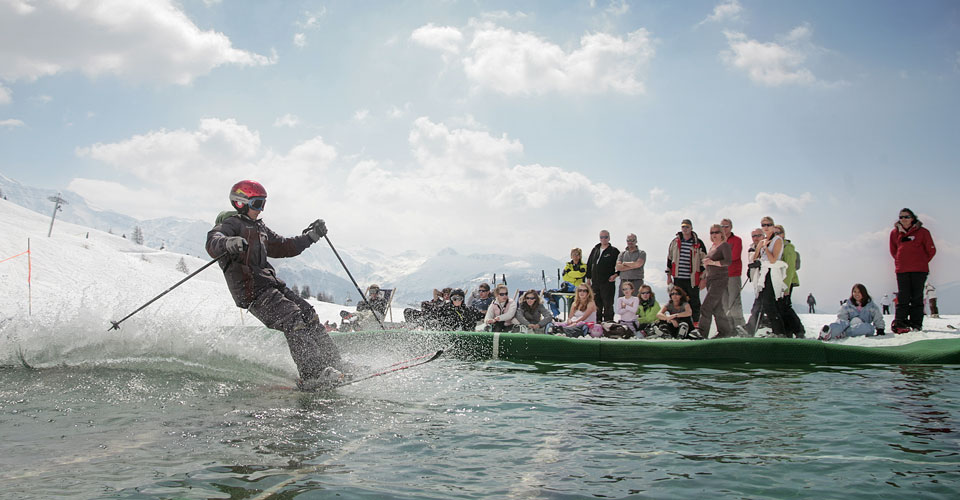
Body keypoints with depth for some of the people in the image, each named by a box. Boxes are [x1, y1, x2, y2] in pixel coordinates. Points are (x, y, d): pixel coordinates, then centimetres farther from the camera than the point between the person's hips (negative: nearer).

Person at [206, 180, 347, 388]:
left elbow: (283, 247, 32)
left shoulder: (259, 228, 25)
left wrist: (311, 236, 23)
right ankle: (311, 375, -22)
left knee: (308, 314, 2)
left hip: (270, 284, 9)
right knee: (293, 319, -20)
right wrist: (228, 243, -48)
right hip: (252, 290, -9)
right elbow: (212, 242, -24)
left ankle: (334, 362, 6)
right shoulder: (231, 224, -3)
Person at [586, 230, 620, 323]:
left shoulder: (614, 251, 0)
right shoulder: (595, 250, 15)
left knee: (608, 305, -5)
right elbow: (589, 264, 19)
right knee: (596, 305, 9)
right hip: (595, 283, 5)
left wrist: (616, 274, -10)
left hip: (608, 283, -5)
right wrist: (588, 278, 14)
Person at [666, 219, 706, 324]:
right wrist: (669, 276, 11)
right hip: (678, 279, 3)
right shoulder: (675, 242, 10)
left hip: (692, 280, -3)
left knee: (694, 303, 2)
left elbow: (703, 261, 1)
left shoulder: (698, 243, 0)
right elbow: (669, 259, 15)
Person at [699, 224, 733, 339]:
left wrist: (712, 262, -24)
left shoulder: (725, 245, -6)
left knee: (706, 306, -14)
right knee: (717, 308, 11)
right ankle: (726, 330, 21)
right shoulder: (712, 246, 19)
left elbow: (728, 261, -20)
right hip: (711, 280, 9)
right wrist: (705, 279, 19)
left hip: (720, 280, -9)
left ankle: (702, 332, -15)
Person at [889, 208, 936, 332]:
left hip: (919, 270, -1)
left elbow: (931, 250, 7)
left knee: (917, 297, 1)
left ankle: (916, 323, 5)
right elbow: (893, 251, 19)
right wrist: (902, 261, 11)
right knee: (903, 297, -2)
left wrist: (922, 262, 10)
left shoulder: (922, 232, 1)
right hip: (901, 270, 2)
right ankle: (900, 323, -1)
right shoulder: (895, 232, 8)